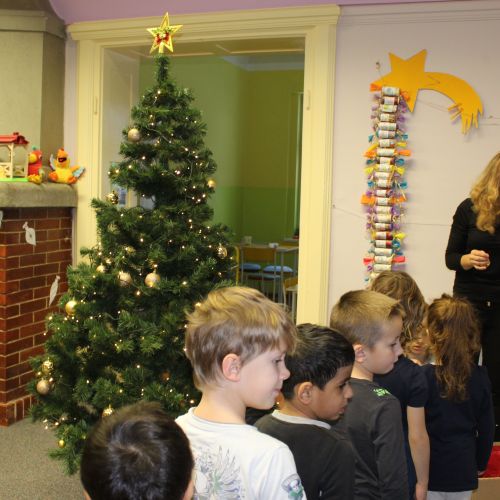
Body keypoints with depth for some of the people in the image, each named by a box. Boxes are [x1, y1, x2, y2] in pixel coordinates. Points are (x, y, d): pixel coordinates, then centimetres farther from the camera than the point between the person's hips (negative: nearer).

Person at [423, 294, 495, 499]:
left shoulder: (423, 375, -19)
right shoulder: (480, 377, -6)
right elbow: (487, 429, 3)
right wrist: (481, 464, 17)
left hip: (430, 471, -3)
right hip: (463, 470, 3)